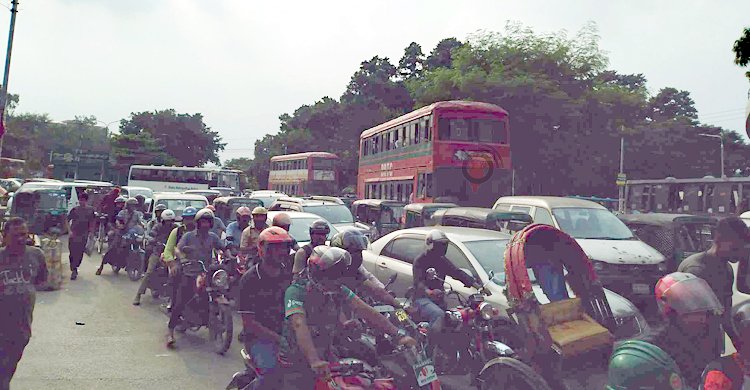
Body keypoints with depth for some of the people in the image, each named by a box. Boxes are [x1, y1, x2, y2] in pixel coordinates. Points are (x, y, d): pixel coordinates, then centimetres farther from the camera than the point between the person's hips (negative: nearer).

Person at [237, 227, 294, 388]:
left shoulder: (289, 274, 6)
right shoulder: (249, 279, -9)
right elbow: (249, 322, -13)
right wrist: (279, 339, -21)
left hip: (287, 334, 5)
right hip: (258, 338, -5)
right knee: (272, 371, -28)